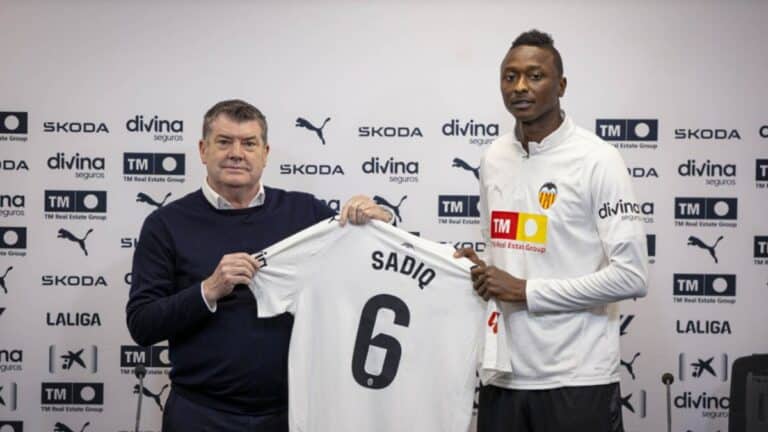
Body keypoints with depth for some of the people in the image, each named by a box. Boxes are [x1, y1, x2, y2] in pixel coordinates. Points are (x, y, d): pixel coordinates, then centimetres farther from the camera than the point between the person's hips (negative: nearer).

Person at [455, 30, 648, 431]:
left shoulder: (597, 160, -10)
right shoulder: (493, 157, 9)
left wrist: (526, 291, -15)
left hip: (576, 378, -5)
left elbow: (630, 276, -15)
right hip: (504, 372, 6)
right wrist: (479, 267, -1)